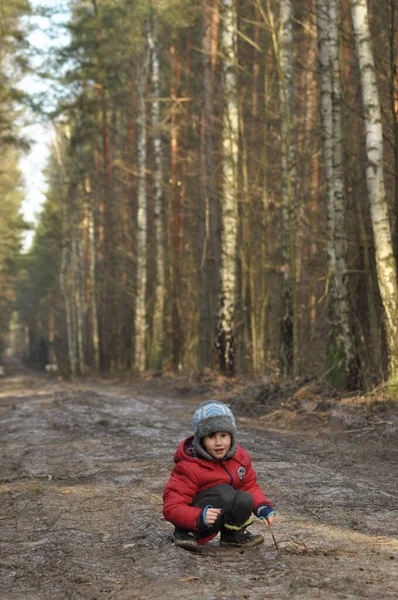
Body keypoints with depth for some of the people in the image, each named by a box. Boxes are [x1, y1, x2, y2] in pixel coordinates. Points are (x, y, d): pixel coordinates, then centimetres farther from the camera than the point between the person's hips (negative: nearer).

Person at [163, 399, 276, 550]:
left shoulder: (240, 457, -4)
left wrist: (263, 507, -12)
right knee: (224, 492, -30)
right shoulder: (189, 468, -24)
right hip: (193, 520, -6)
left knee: (245, 499, -23)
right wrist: (200, 518, -43)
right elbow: (171, 508, -25)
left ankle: (233, 535, 6)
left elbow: (250, 486, 8)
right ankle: (185, 533, -17)